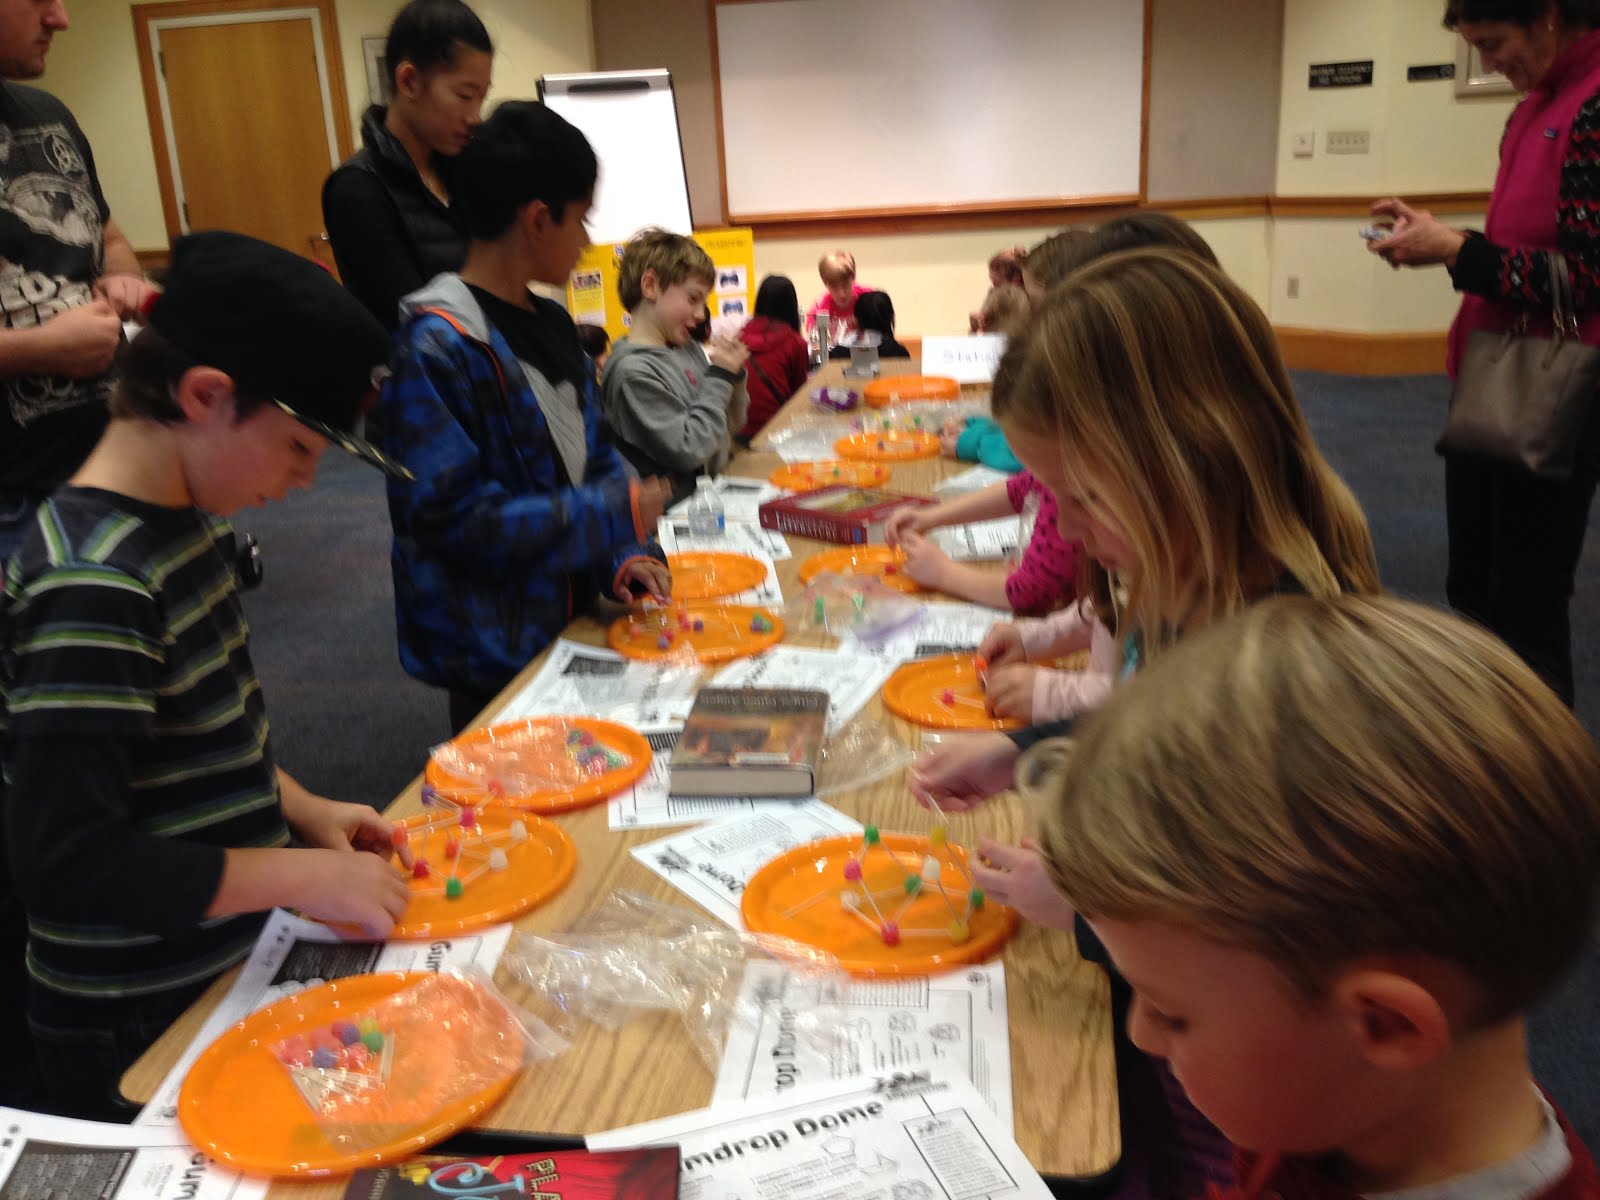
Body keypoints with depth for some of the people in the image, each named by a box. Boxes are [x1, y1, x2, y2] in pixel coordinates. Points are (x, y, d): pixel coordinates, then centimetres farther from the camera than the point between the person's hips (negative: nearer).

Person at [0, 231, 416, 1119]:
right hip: (139, 1038, -8)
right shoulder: (93, 583, -27)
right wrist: (303, 876, -24)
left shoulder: (179, 522, 1)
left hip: (230, 967, 8)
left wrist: (297, 807, 2)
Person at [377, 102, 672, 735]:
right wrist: (615, 516, -20)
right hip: (493, 654, -8)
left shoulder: (551, 322, 7)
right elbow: (454, 517, -24)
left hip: (571, 622, 8)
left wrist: (622, 556, -4)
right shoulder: (436, 347, -20)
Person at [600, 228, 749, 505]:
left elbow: (732, 425, 15)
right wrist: (720, 377, -12)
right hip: (683, 504, -7)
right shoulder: (632, 370, -16)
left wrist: (734, 374, -2)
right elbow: (688, 450, -19)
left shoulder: (688, 349, 7)